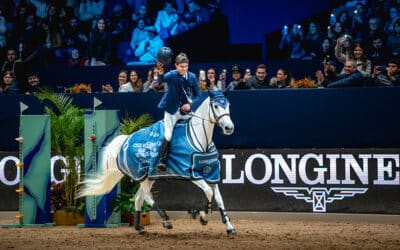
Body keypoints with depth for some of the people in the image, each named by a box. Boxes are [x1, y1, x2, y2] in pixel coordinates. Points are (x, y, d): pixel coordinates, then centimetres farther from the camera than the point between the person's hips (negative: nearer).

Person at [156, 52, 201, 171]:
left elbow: (197, 94, 5)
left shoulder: (192, 77, -4)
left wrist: (190, 104, -12)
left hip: (185, 110, 3)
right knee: (168, 136, -9)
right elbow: (163, 79, -37)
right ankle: (162, 161, -2)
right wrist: (160, 72, -60)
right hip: (172, 110, -3)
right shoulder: (172, 75, -13)